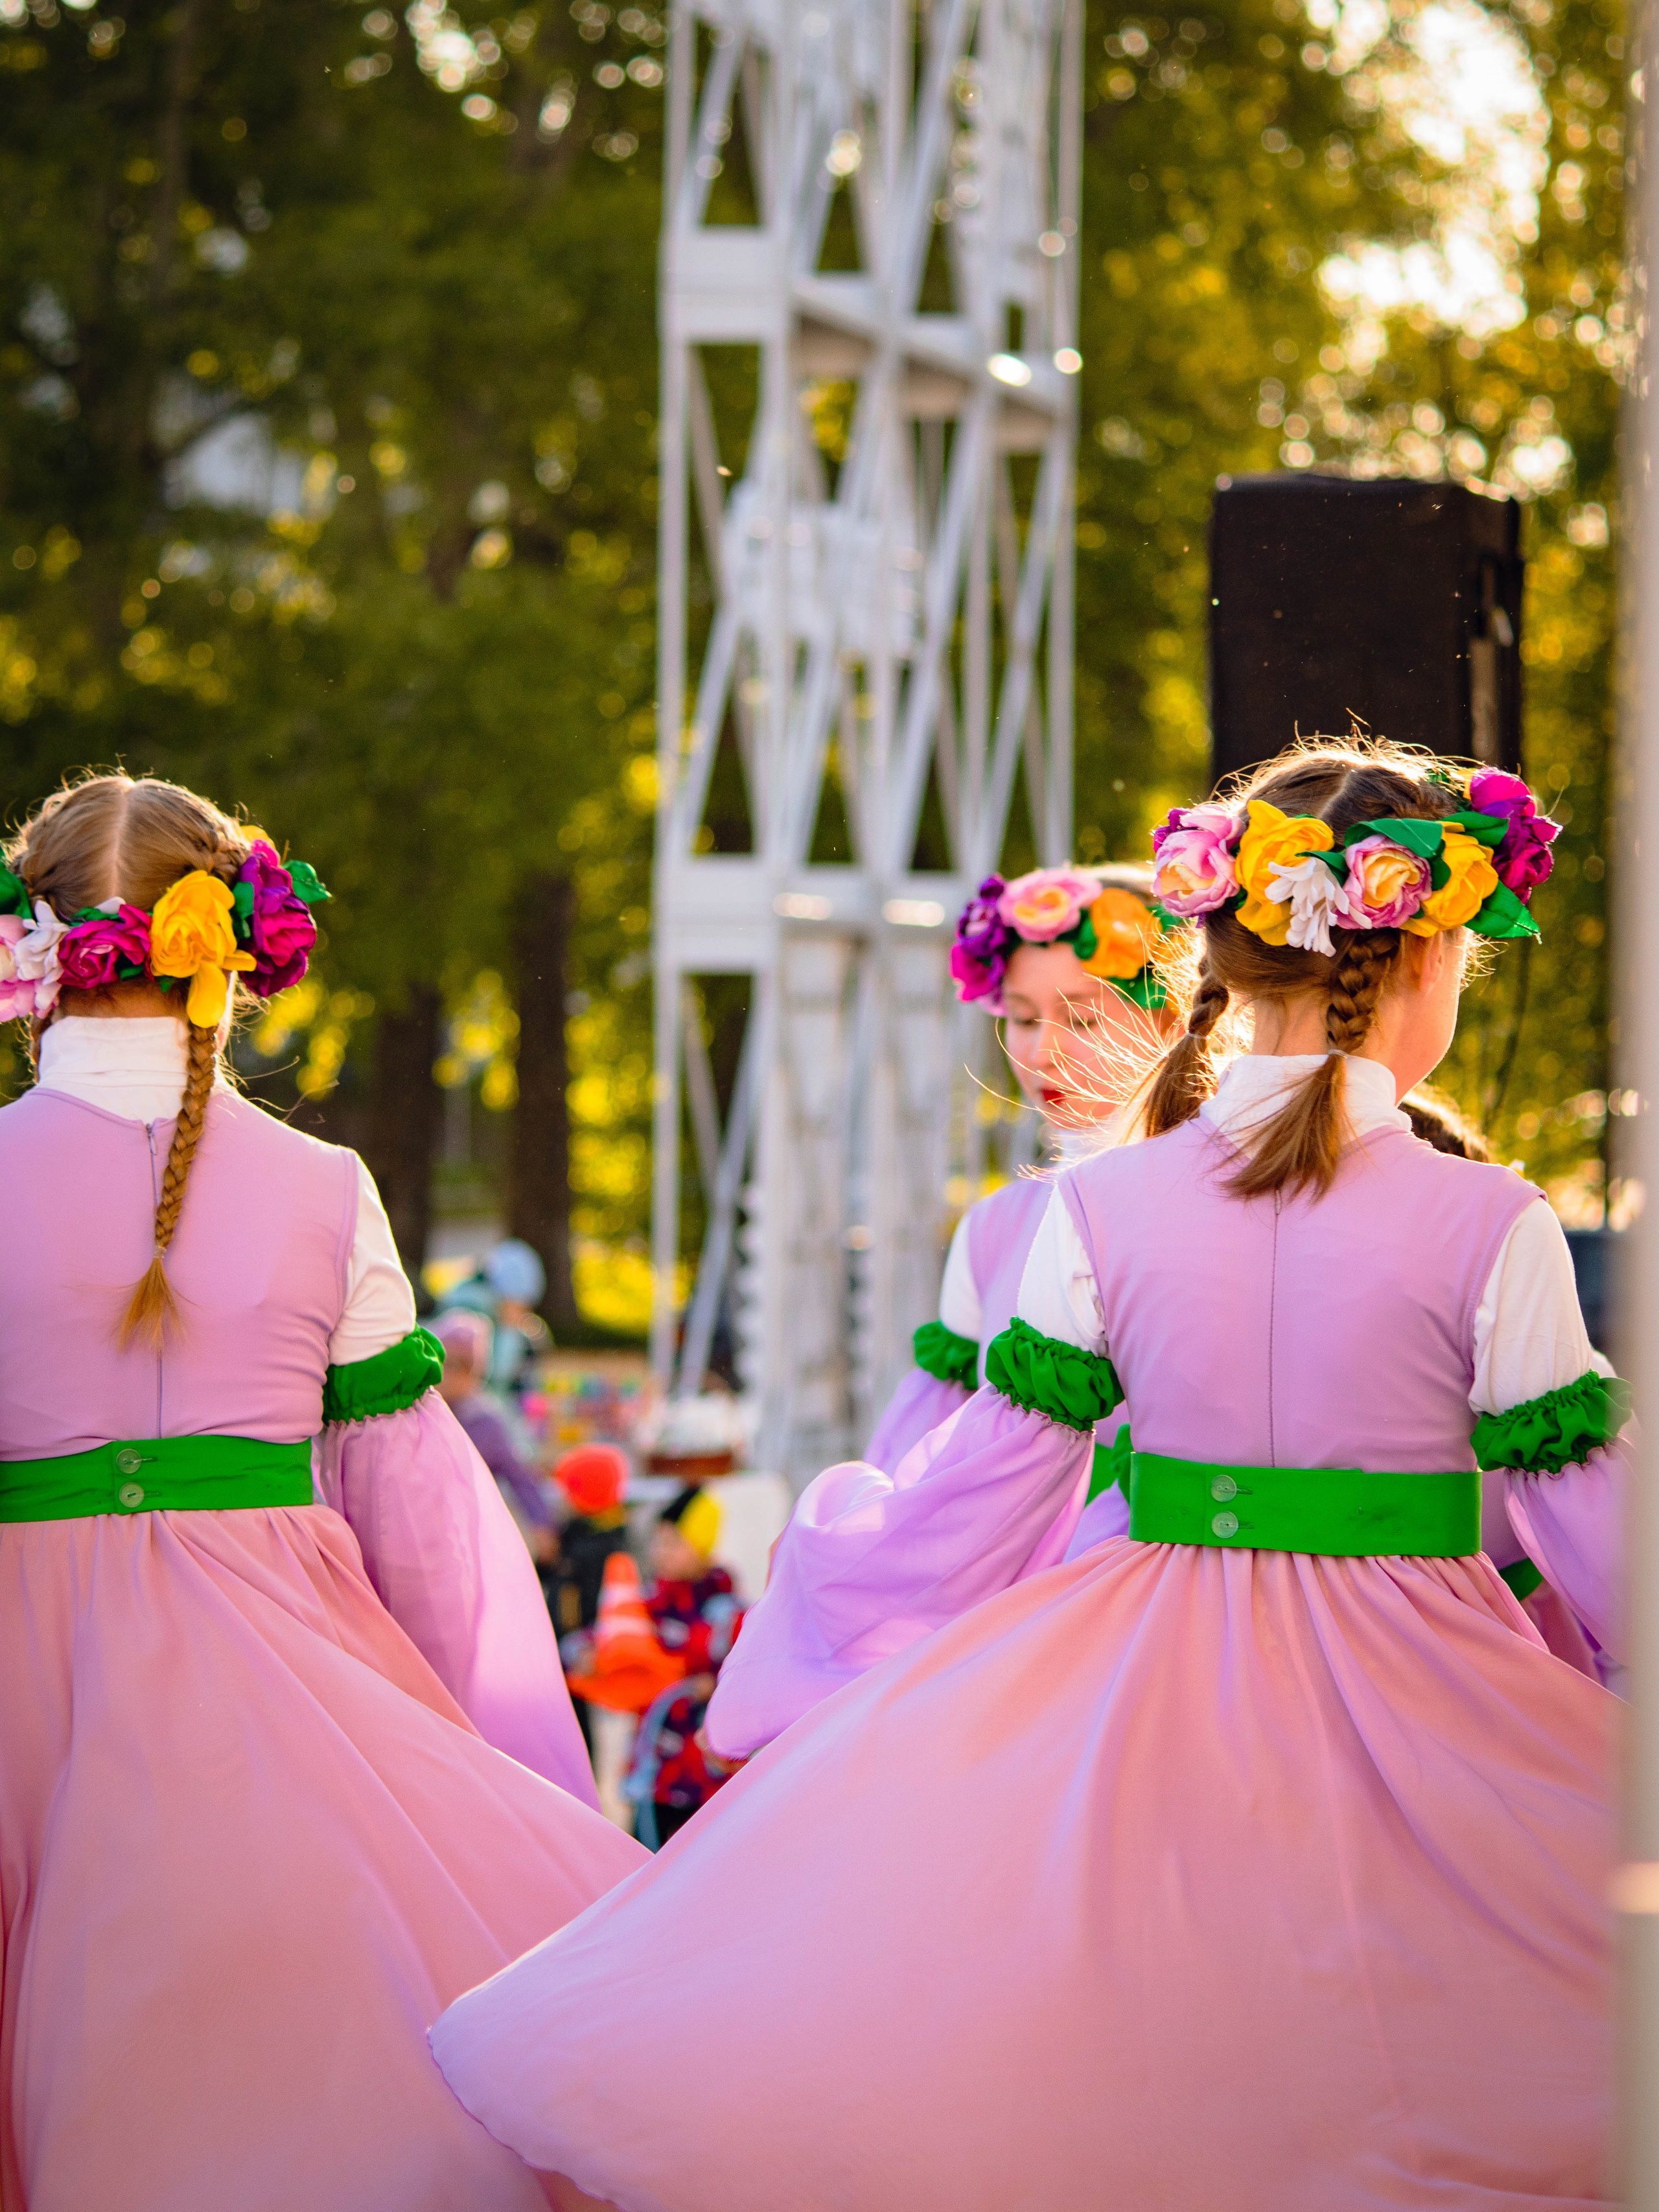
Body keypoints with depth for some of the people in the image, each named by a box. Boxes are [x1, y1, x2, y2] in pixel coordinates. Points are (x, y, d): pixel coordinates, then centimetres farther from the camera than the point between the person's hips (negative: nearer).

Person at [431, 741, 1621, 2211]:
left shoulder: (1104, 1209, -1)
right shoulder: (1491, 1228, -8)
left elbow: (994, 1481, 4)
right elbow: (1585, 1512, -4)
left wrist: (835, 1599, 19)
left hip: (1147, 1700, 2)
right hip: (1416, 1699, -2)